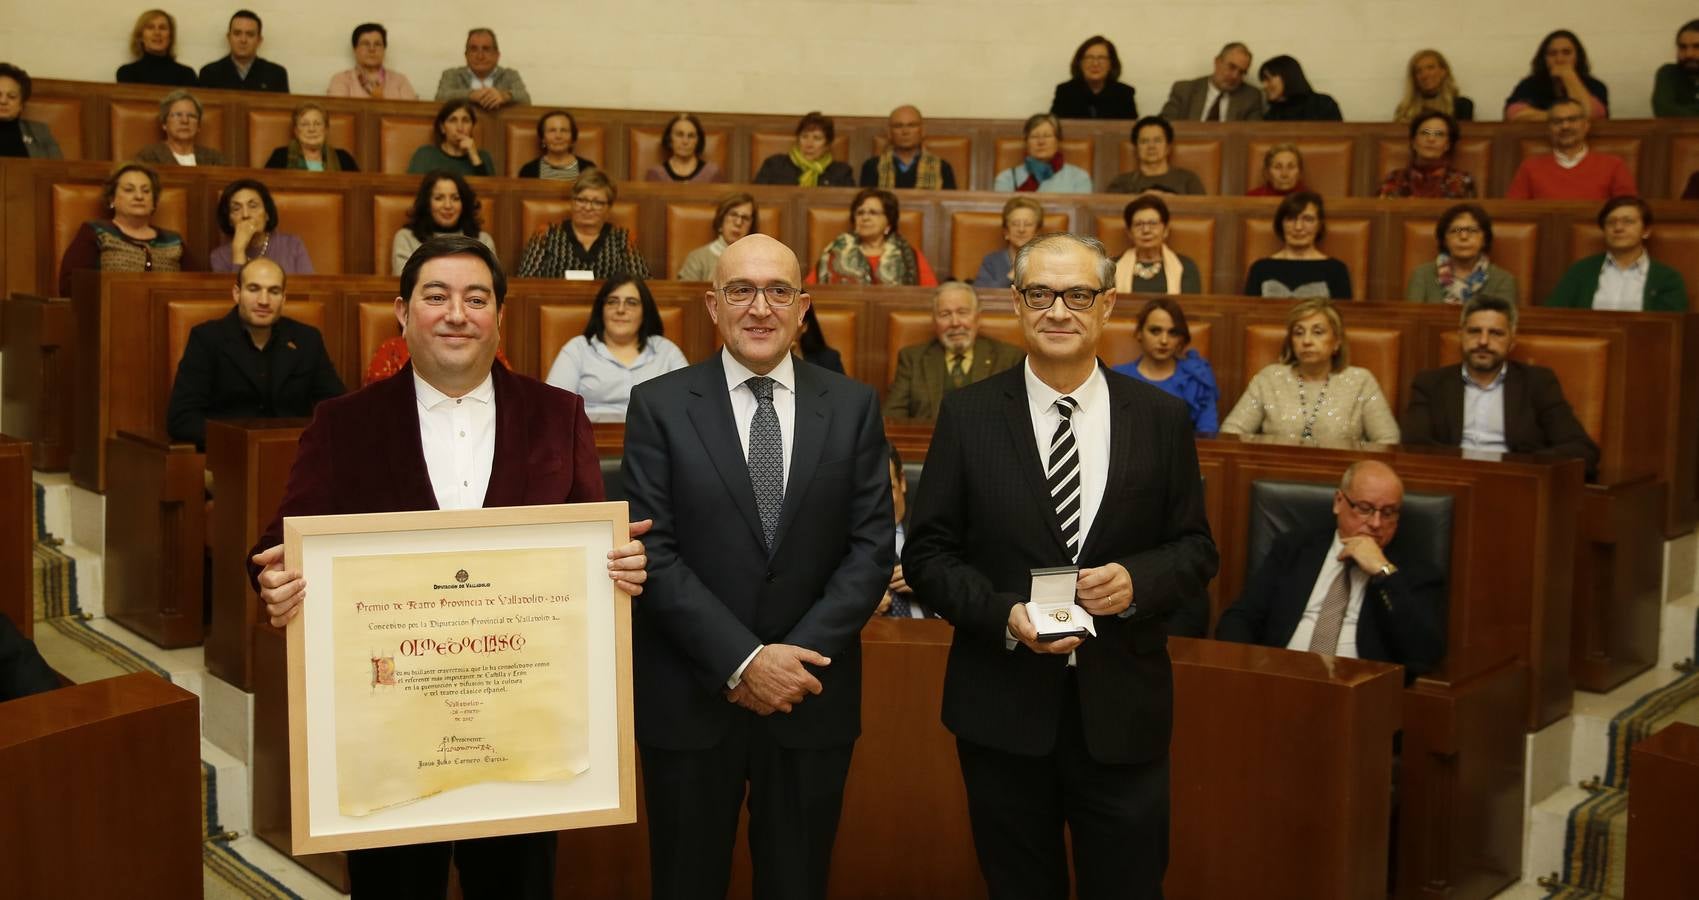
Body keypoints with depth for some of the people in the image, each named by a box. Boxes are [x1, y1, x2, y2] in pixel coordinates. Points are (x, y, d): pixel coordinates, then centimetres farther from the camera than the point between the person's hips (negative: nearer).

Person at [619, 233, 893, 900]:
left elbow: (872, 548, -1)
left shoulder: (853, 407, 3)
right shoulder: (659, 406, -2)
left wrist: (793, 659, -11)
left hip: (811, 699, 1)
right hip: (690, 699, -1)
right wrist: (742, 662, -16)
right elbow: (653, 551, -9)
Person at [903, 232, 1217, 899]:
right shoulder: (968, 414, -1)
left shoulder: (1163, 418, 2)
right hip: (1002, 708, 0)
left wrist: (1137, 580, -15)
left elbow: (1195, 549, 6)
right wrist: (1005, 615, -16)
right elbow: (927, 552, -1)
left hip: (1122, 713, 1)